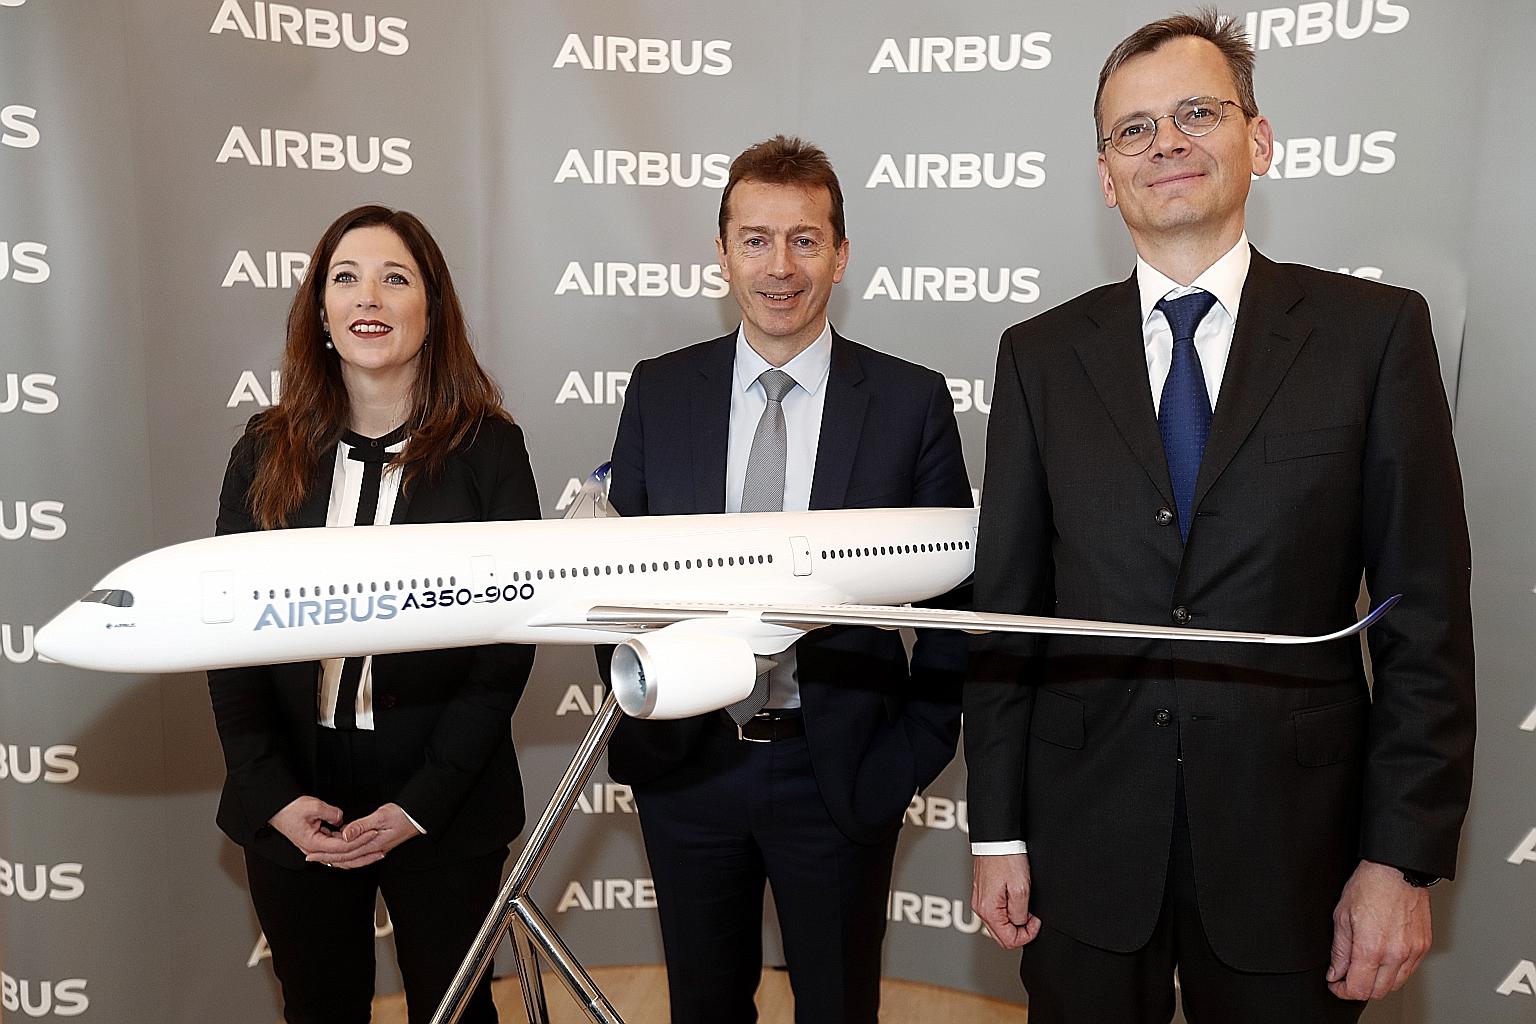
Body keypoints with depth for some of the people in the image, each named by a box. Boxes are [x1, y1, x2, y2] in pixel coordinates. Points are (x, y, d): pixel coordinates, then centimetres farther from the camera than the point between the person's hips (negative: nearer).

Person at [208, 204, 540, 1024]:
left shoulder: (488, 449, -7)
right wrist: (273, 794, -8)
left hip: (443, 807, -2)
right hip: (291, 807, 2)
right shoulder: (266, 452, 1)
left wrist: (422, 803, -13)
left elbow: (508, 642, -8)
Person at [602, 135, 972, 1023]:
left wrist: (914, 758, -6)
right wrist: (639, 698, -3)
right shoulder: (658, 391, 0)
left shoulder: (911, 402, -6)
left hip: (841, 772, -2)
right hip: (685, 764, 2)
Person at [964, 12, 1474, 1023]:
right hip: (1084, 840, 1)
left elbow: (1426, 618, -3)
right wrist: (997, 829, 2)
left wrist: (1402, 858, -6)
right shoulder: (1042, 354, 2)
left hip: (1291, 838, -1)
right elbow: (1006, 603, 2)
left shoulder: (1376, 331, -2)